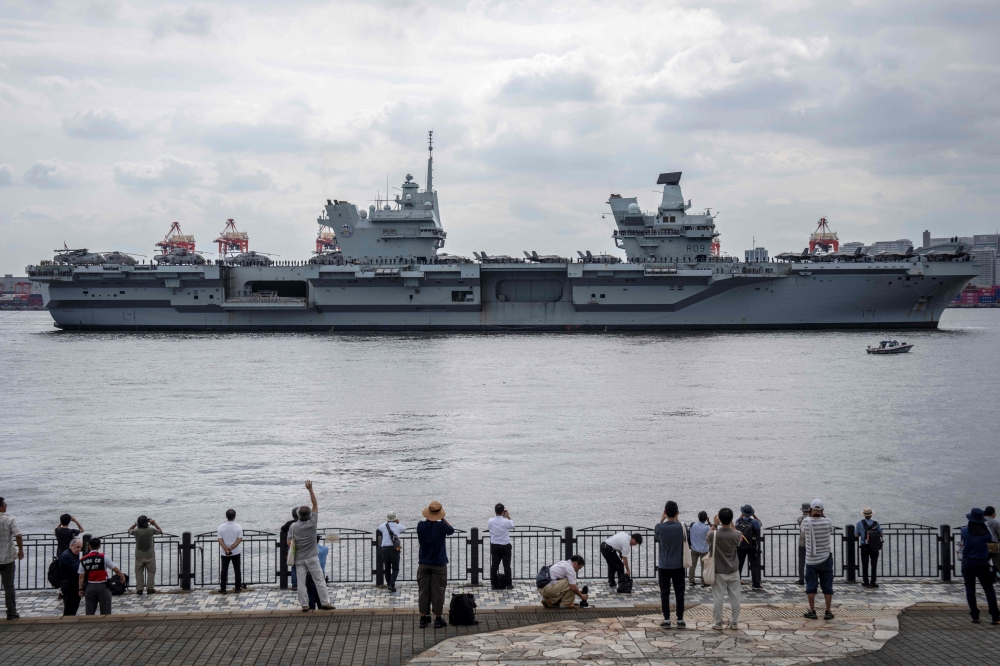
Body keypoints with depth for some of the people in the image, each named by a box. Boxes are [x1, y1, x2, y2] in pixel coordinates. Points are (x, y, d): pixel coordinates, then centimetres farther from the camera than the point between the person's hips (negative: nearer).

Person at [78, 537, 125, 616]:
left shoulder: (83, 560, 2)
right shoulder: (104, 557, -8)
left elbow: (81, 576, 1)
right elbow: (116, 569, -6)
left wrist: (81, 589, 8)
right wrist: (122, 576, 11)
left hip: (90, 587, 3)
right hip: (102, 587, -3)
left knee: (90, 612, 7)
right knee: (105, 612, 2)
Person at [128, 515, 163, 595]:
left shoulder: (136, 531, -12)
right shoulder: (151, 530, -13)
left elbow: (129, 531, 12)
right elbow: (160, 531, 6)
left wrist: (135, 524, 15)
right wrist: (154, 523, 12)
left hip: (139, 556, 1)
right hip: (149, 555, -1)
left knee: (139, 572, 9)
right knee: (151, 572, 9)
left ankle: (139, 589, 7)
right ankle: (150, 588, 7)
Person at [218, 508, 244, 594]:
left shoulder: (221, 527, -7)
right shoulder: (238, 527, -9)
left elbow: (220, 540, -11)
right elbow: (240, 539, -13)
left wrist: (226, 549, -15)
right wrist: (231, 548, -14)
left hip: (224, 553, 0)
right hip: (236, 552, 0)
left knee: (224, 570, 7)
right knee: (237, 570, 9)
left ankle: (223, 589, 9)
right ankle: (237, 588, 12)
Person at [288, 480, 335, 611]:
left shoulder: (293, 526, -2)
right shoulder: (312, 523, -7)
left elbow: (289, 542, -3)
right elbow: (315, 505, -4)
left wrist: (292, 553, 12)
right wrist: (310, 489, -5)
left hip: (299, 559, 2)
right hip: (312, 558, -2)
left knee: (301, 582, 3)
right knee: (319, 581, 2)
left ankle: (304, 605, 2)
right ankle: (325, 602, -1)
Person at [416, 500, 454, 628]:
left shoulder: (420, 525, -8)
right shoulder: (441, 526, -15)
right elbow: (451, 531, 6)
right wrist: (443, 519, 7)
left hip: (423, 564, 3)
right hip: (439, 564, -3)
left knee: (423, 592, 9)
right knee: (438, 592, 4)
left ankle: (423, 618, 12)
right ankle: (438, 620, 6)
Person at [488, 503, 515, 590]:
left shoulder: (490, 521, -9)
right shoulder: (506, 521, -17)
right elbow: (512, 526, 4)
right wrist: (508, 517, 11)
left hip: (494, 546, 3)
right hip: (505, 546, -3)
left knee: (494, 565, 8)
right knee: (507, 565, 4)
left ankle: (494, 584, 10)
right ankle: (508, 584, 7)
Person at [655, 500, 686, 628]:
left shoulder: (660, 527, -11)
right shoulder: (681, 526, -10)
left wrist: (662, 519, 17)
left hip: (664, 566, 0)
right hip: (678, 565, 1)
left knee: (664, 593, 4)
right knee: (679, 592, 8)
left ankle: (666, 620, 2)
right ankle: (680, 619, 9)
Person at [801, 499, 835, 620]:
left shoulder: (806, 521, -11)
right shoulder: (827, 521, -9)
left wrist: (809, 515, 11)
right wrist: (822, 515, 12)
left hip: (811, 559, 0)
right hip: (826, 558, 0)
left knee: (811, 586, 7)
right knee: (827, 585, 6)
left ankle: (812, 611, 8)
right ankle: (828, 612, 7)